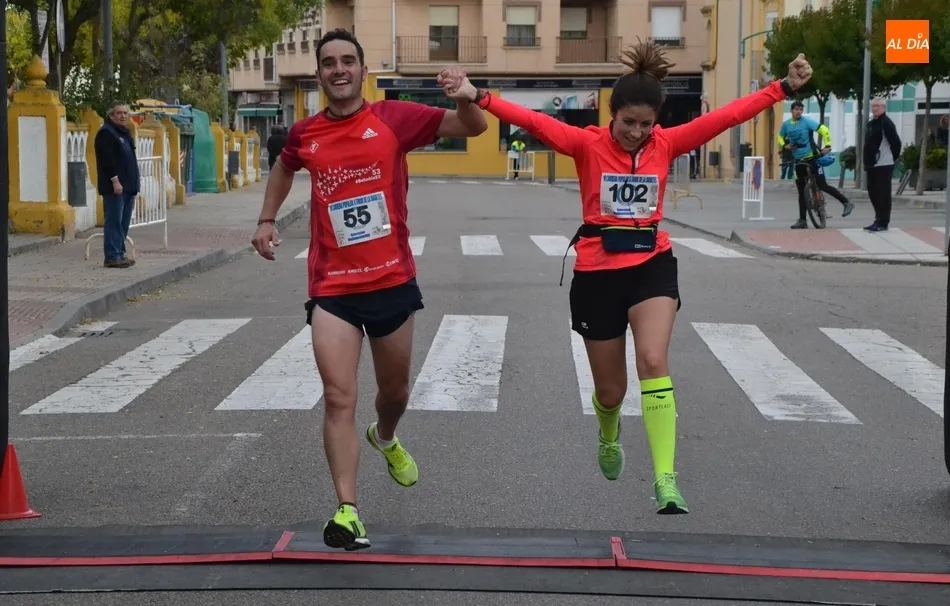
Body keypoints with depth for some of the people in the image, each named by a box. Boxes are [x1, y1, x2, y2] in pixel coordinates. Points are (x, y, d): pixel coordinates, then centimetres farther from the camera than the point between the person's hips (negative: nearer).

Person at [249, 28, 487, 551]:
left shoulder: (394, 118, -5)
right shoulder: (305, 134, 2)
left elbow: (474, 127, -9)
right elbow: (284, 168, 26)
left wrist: (464, 96, -29)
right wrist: (267, 220, 17)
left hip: (393, 282, 0)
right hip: (332, 290, 0)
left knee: (394, 390, 20)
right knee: (339, 399, -13)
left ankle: (385, 438, 54)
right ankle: (347, 510, -15)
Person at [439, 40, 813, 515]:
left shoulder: (667, 144, -2)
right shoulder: (588, 144, -9)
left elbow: (727, 116, -5)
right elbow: (534, 121, -21)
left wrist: (784, 88, -9)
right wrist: (476, 97, -33)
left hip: (652, 265, 1)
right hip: (597, 273, -1)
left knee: (654, 362, -22)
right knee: (610, 389, 11)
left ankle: (665, 481, -23)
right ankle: (609, 437, 49)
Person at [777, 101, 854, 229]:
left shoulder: (806, 121, -11)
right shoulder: (786, 124, 3)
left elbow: (824, 130, -13)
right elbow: (780, 137, 20)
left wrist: (827, 145, -20)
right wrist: (785, 145, 0)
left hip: (812, 158, -5)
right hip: (798, 161, 5)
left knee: (822, 185, -8)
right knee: (801, 191, 7)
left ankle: (847, 203, 7)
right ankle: (802, 220, 10)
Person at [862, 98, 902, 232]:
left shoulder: (886, 123, -12)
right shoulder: (872, 123, 17)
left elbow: (896, 142, -17)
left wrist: (893, 158, -6)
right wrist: (867, 161, 16)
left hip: (883, 165, -10)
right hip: (872, 165, 10)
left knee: (883, 194, -6)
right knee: (873, 193, 13)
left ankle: (883, 223, -4)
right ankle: (878, 220, 21)